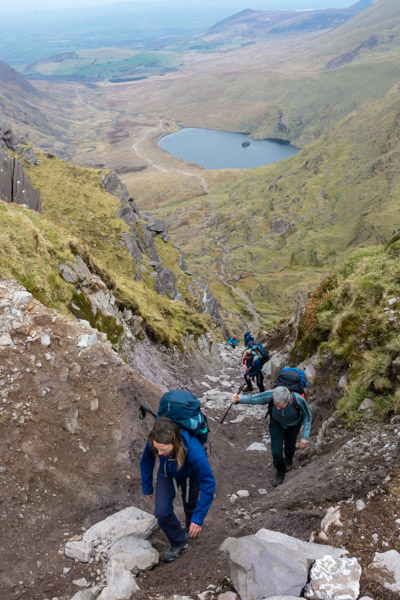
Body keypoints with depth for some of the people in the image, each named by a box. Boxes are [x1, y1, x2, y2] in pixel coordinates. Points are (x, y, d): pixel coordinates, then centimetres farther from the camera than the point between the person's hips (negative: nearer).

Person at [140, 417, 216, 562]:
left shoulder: (193, 449, -47)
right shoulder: (153, 443, -37)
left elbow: (209, 483, -36)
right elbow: (146, 463, -12)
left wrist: (198, 518, -35)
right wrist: (147, 488, 2)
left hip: (191, 476, -2)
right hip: (167, 474, 2)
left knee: (190, 507, 21)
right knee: (162, 512, -11)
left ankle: (190, 531, 56)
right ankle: (178, 542, 18)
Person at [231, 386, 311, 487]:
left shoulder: (299, 400, -42)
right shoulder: (270, 396, -42)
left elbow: (307, 416, -21)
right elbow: (253, 398, -27)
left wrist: (305, 437, -20)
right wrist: (239, 399, -49)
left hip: (293, 425, 0)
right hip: (277, 424, 0)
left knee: (289, 446, 22)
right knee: (276, 451, -3)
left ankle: (288, 459, 61)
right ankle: (280, 471, 30)